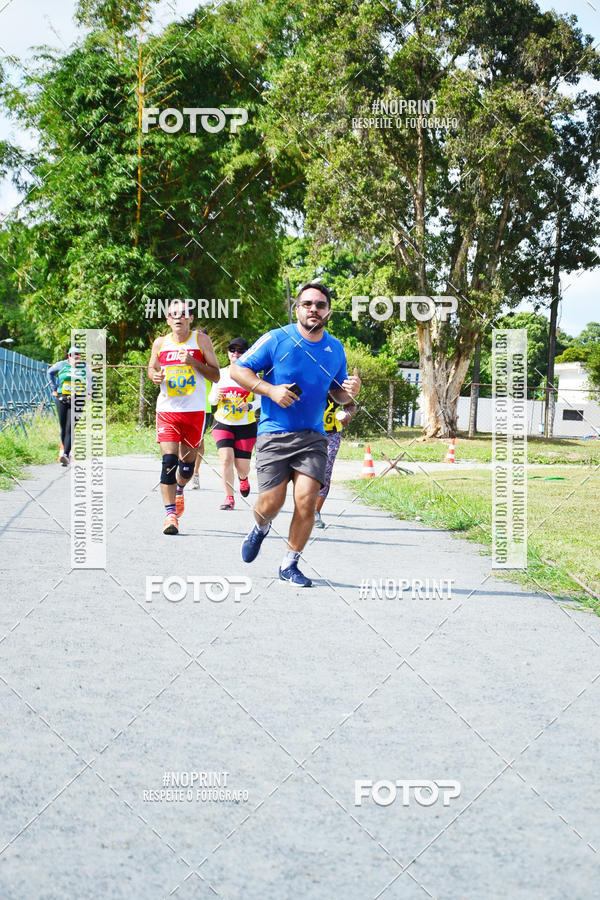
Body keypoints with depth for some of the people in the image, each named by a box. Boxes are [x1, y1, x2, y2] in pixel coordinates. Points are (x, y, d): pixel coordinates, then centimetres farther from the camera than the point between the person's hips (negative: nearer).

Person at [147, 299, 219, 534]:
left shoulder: (201, 340, -1)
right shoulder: (160, 343, 6)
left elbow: (216, 375, -2)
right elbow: (152, 368, 22)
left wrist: (193, 362, -16)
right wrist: (155, 376, -2)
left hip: (195, 411, 0)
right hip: (167, 410, 0)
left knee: (188, 460, 12)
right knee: (169, 460, -13)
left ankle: (180, 490, 44)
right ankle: (171, 513, -14)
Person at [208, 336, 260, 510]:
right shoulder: (221, 373, 6)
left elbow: (260, 399, 1)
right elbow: (211, 399, 13)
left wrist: (250, 406, -20)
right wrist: (216, 397, -11)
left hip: (246, 426, -1)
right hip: (222, 423, 1)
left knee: (242, 466, 0)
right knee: (226, 458, -18)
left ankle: (243, 479, 38)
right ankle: (229, 498, -8)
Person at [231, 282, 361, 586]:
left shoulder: (335, 349, 10)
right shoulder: (276, 339, -4)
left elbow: (337, 392, 22)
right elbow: (238, 369, -2)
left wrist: (349, 391, -3)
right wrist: (271, 391, -15)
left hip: (312, 436, 3)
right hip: (274, 435, -3)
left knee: (306, 500, -12)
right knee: (271, 503, -5)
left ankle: (289, 565, 6)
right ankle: (260, 529, 34)